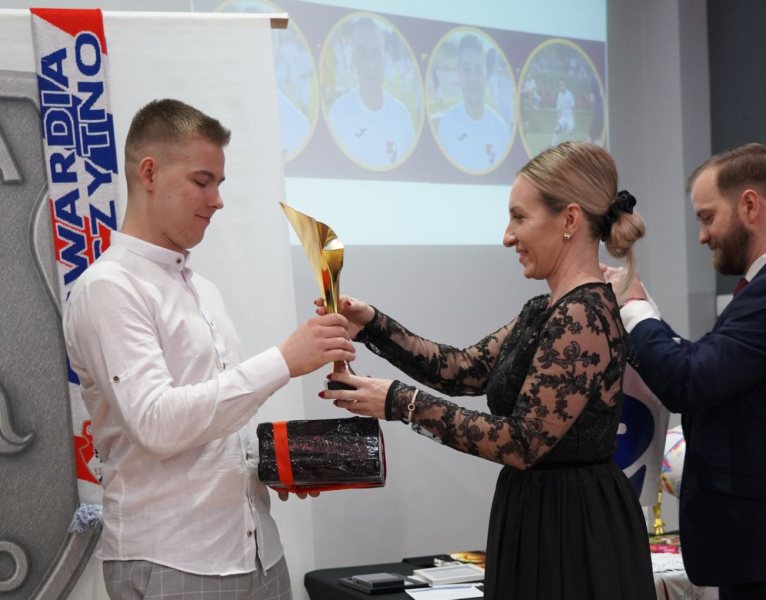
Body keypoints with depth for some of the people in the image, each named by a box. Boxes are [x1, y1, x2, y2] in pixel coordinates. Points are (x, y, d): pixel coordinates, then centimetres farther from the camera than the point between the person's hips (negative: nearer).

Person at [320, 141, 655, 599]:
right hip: (541, 521, 9)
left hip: (575, 531, -9)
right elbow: (463, 371, 12)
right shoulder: (546, 311, 10)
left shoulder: (584, 315, -20)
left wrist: (401, 403, -19)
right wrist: (373, 326, 3)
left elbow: (522, 443, -22)